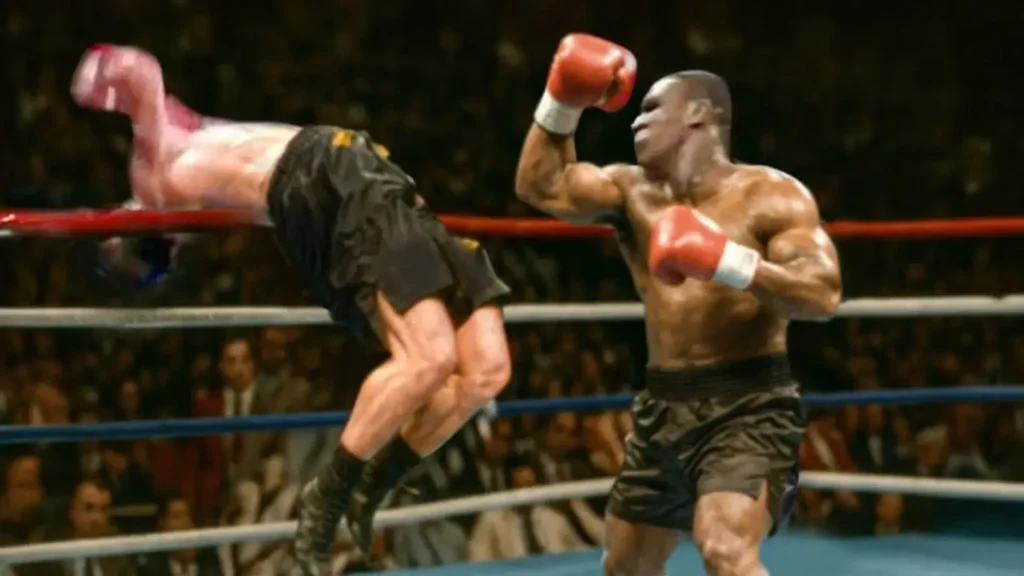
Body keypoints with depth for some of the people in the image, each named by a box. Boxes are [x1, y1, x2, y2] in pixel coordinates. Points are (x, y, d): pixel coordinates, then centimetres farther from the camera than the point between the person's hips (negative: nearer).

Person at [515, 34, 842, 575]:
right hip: (663, 408, 7)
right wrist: (563, 100, -7)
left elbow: (823, 294, -20)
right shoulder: (632, 192, 8)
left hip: (747, 407, -7)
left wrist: (727, 261, -32)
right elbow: (541, 185, 0)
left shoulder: (769, 194, -9)